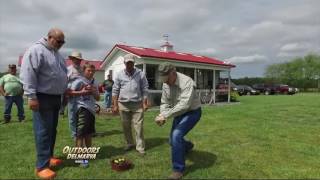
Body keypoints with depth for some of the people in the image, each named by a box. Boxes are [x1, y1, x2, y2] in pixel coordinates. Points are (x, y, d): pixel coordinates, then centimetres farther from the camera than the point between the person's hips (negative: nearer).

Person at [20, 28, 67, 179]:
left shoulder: (57, 54, 17)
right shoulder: (36, 50, -10)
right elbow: (28, 74, -18)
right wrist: (31, 96, -23)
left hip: (56, 98, 8)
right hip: (43, 98, -8)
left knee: (52, 130, 14)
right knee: (43, 131, -6)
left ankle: (48, 157, 27)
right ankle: (42, 165, 1)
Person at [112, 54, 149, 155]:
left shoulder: (140, 74, 1)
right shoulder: (119, 75, 4)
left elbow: (144, 89, 3)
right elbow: (115, 91, 4)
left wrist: (145, 103, -3)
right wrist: (115, 105, 0)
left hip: (137, 104, -1)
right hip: (123, 104, 2)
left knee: (138, 126, -1)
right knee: (126, 126, 11)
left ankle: (140, 147, 9)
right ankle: (129, 143, 30)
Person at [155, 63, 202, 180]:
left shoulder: (187, 82, -30)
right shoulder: (165, 84, -8)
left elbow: (184, 105, -40)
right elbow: (165, 103, -2)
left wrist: (165, 115, -42)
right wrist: (162, 115, -22)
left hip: (192, 112, -7)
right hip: (179, 113, 7)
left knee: (176, 136, -25)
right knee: (173, 140, 15)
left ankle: (178, 169, -8)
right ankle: (187, 146, 50)